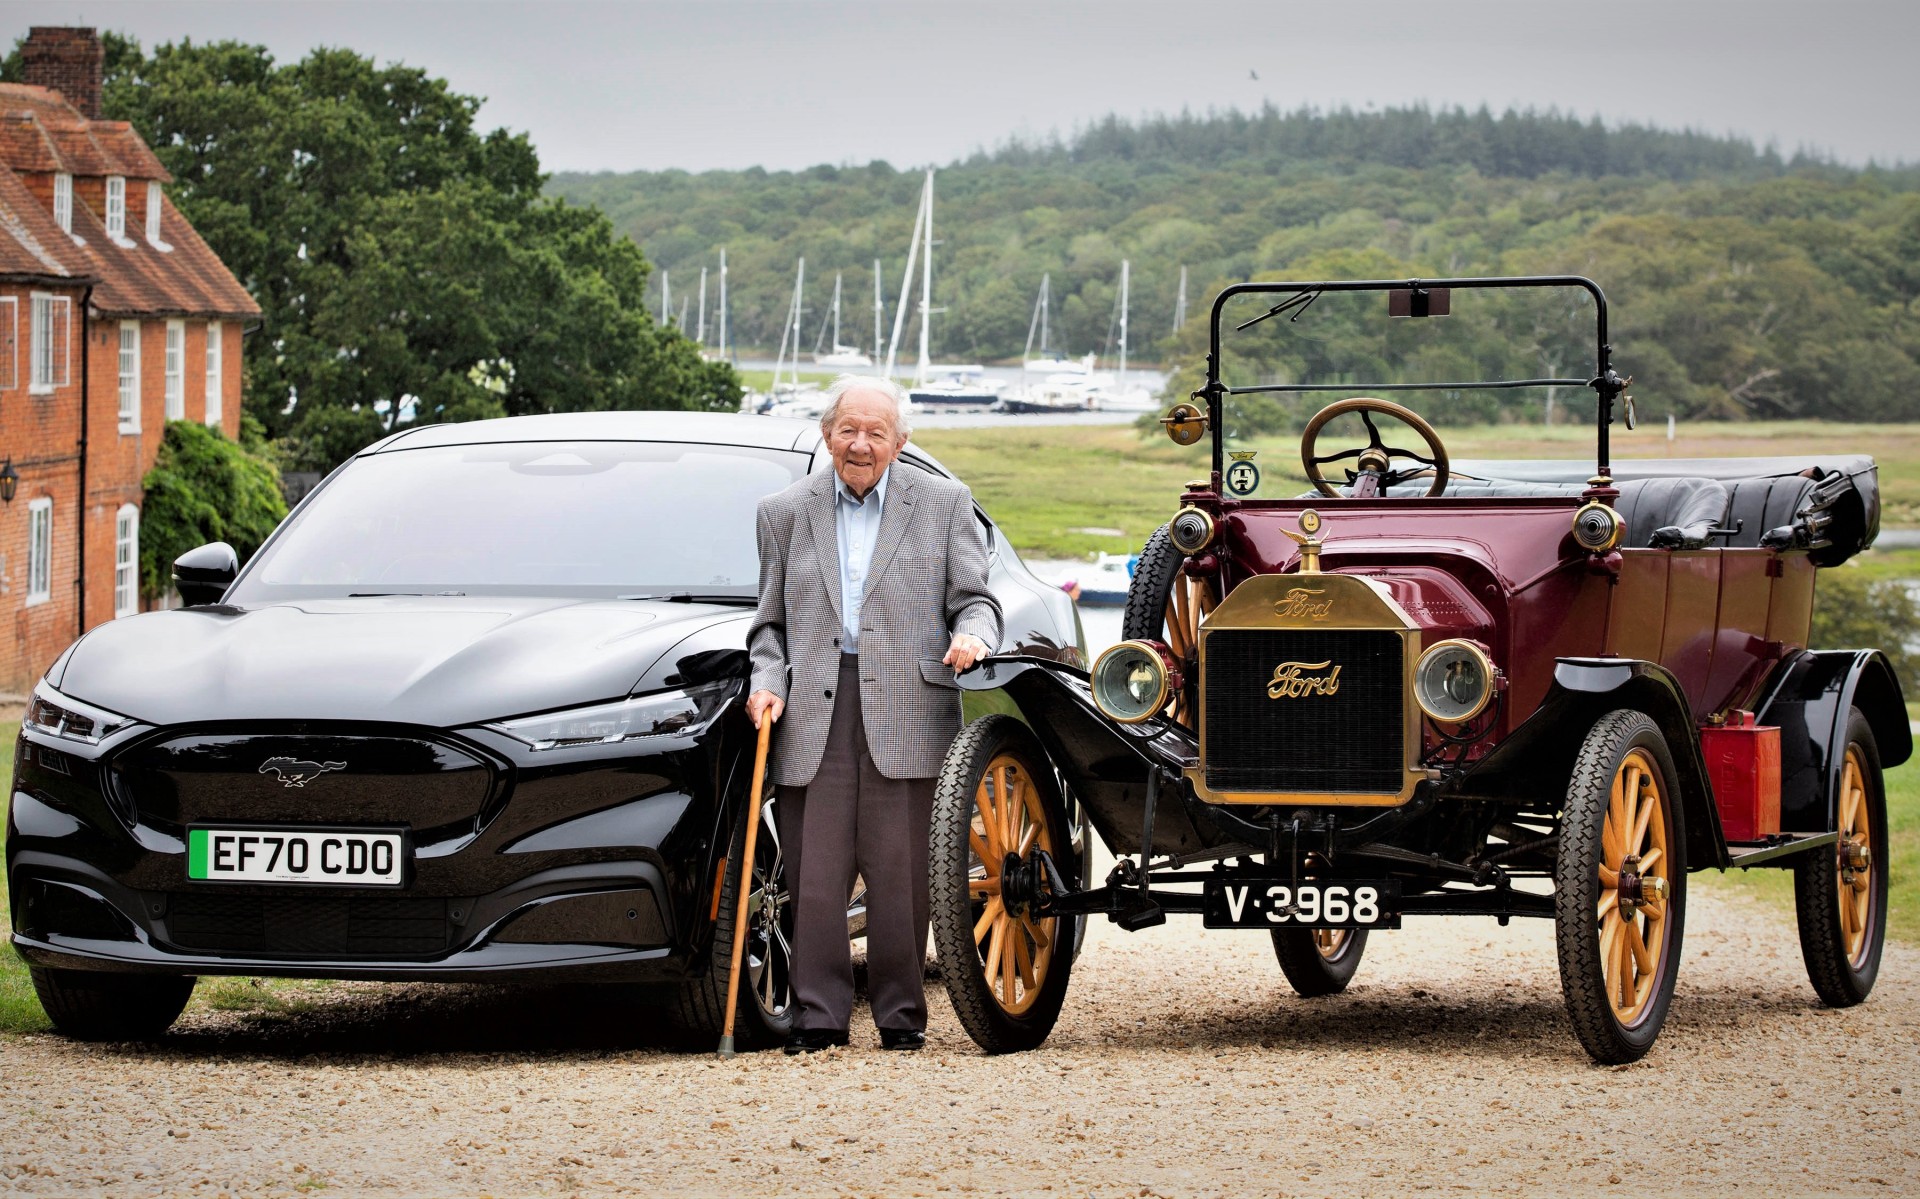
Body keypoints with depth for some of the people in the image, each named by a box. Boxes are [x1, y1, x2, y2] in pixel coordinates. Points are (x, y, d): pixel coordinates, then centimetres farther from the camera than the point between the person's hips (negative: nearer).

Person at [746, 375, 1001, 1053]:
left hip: (907, 711, -1)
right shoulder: (785, 513, 16)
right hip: (813, 714, 1)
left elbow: (974, 598, 10)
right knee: (814, 872, -4)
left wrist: (972, 635, -12)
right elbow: (771, 621, 18)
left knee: (901, 874, -3)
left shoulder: (944, 504, 12)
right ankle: (818, 1016, 1)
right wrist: (768, 682, 1)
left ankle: (901, 1015, 6)